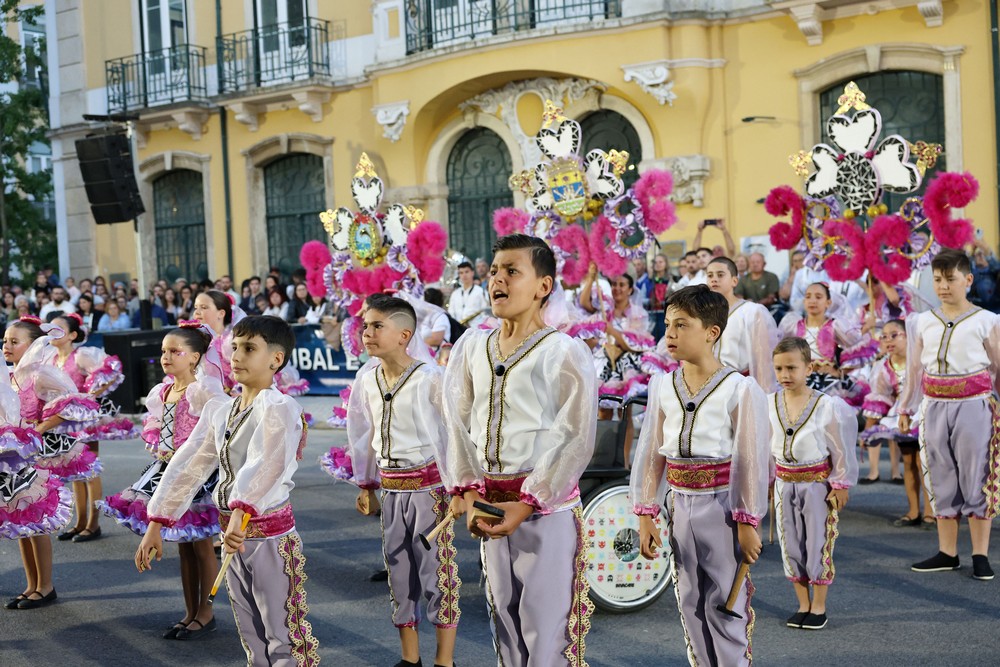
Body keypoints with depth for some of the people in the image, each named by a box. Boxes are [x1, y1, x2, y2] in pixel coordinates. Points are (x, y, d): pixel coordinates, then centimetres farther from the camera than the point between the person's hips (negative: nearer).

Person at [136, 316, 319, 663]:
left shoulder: (278, 407, -17)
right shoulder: (219, 409, 7)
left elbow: (266, 465, -35)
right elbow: (188, 467, 6)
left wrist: (242, 513, -50)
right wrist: (155, 525, 1)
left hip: (271, 536, -8)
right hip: (234, 534, 8)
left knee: (283, 639, 0)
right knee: (252, 640, 17)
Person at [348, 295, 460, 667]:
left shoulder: (431, 378, -14)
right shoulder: (367, 381, 4)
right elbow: (362, 435, 14)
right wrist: (366, 486, 16)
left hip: (429, 485, -6)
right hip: (391, 488, 6)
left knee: (437, 569, -1)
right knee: (399, 570, 12)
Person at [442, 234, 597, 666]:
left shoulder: (564, 352, -9)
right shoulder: (472, 347, 7)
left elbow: (575, 439, -12)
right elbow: (459, 423, 8)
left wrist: (529, 502, -16)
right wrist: (469, 490, -4)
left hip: (546, 504, -5)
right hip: (490, 503, 5)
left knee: (545, 620, -2)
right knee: (503, 613, 14)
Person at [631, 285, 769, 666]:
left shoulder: (739, 389, -10)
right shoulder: (662, 387, 5)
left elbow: (751, 461, -10)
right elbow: (650, 453, 7)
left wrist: (748, 522, -11)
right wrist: (645, 514, 5)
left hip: (722, 506, -5)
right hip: (680, 505, 5)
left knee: (724, 608, 0)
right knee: (690, 606, 13)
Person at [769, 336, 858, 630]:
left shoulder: (827, 406, -14)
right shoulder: (769, 404, -2)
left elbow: (841, 449, -7)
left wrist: (841, 485, -5)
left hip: (818, 483, -4)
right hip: (785, 484, 4)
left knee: (818, 544, 3)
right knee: (791, 545, 10)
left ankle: (819, 607, 17)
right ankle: (803, 605, 23)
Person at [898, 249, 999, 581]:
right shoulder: (923, 323, 9)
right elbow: (915, 370, 15)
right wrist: (906, 408, 16)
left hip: (973, 406, -4)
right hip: (935, 406, 4)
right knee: (942, 481, 9)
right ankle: (947, 553, 17)